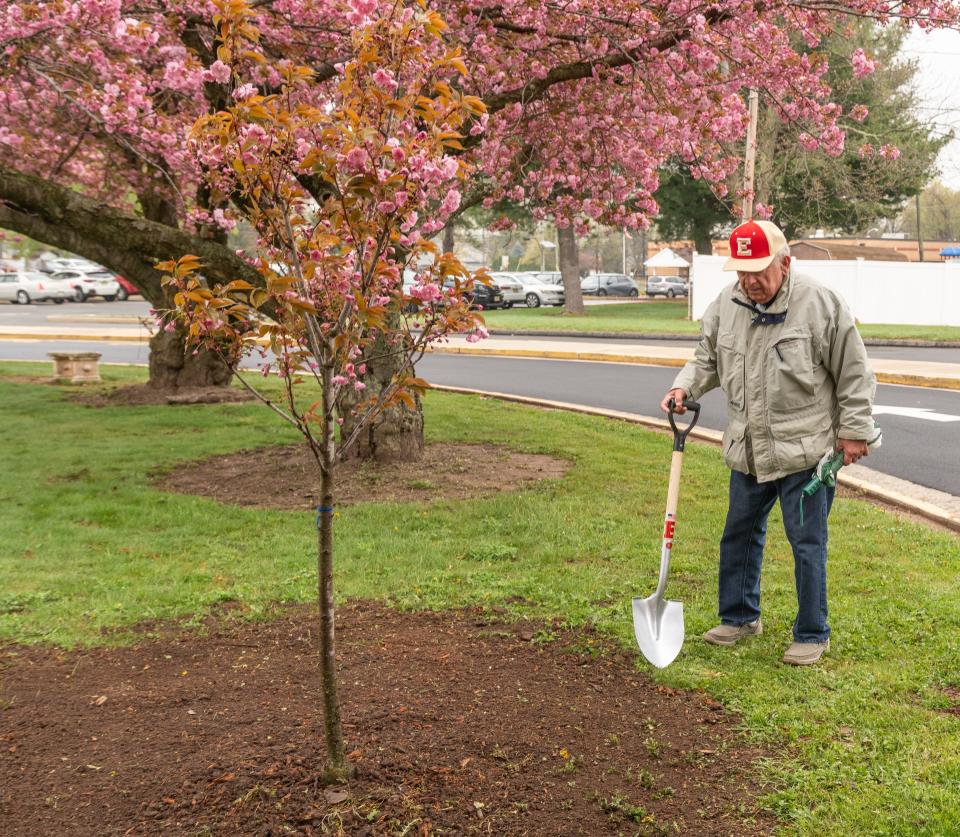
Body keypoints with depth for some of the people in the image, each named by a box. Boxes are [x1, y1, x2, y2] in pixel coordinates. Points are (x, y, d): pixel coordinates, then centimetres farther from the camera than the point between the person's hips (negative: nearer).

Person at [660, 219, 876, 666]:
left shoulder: (820, 304, -13)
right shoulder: (725, 305, 1)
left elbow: (854, 374, -7)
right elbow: (707, 359, 15)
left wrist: (853, 430, -5)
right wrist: (684, 386, -5)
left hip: (804, 452, -6)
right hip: (748, 452, 6)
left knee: (807, 544, 3)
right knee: (739, 536, 17)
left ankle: (812, 634, 18)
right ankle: (740, 617, 36)